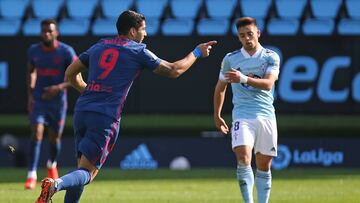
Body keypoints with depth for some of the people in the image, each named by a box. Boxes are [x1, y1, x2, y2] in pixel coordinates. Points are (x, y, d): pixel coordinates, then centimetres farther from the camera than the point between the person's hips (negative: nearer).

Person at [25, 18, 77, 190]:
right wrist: (30, 94, 5)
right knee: (36, 135, -16)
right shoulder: (33, 50, -2)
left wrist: (59, 87, -25)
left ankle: (52, 165, 42)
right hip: (38, 100, 1)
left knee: (55, 138, 10)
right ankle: (31, 176, -17)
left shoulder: (66, 52, -11)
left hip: (58, 101, -1)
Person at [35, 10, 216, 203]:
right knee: (87, 173, -7)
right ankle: (55, 184, -33)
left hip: (82, 110, 6)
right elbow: (174, 70, 10)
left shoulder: (98, 46, 17)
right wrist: (197, 53, 23)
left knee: (82, 168, 15)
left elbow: (70, 73, 22)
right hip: (106, 117, -6)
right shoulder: (138, 51, 3)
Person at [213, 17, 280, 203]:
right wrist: (216, 116, 23)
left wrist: (244, 79, -25)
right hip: (242, 116, -1)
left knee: (264, 166, 6)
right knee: (243, 159, -20)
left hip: (266, 116, 1)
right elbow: (220, 88, 20)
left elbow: (268, 84, -11)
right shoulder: (230, 59, 8)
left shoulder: (271, 57, 4)